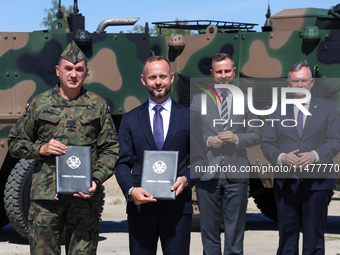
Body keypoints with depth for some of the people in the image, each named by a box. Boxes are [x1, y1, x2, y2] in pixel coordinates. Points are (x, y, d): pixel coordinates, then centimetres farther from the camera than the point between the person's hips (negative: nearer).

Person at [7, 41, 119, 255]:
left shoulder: (98, 106, 8)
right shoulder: (40, 104, 8)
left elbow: (111, 149, 8)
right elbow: (15, 143, 14)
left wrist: (96, 181, -8)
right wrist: (41, 149, -6)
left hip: (85, 197, 0)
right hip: (46, 197, 0)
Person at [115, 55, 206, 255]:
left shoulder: (189, 117, 9)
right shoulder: (130, 119, 10)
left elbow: (200, 160, 10)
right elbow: (123, 163, 6)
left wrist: (186, 179, -10)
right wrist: (131, 190, -13)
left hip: (177, 206, -1)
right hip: (140, 204, 1)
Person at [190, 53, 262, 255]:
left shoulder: (245, 100, 9)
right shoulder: (199, 99, 8)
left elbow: (256, 136, 7)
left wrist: (236, 138, -10)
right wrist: (208, 141, -10)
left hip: (236, 173, 0)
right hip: (207, 174, 0)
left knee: (235, 229, 1)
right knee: (209, 229, 5)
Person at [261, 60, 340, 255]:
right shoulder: (278, 111, 13)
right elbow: (267, 144, 7)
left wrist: (315, 155, -17)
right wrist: (281, 157, -14)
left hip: (317, 182, -1)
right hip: (286, 182, 2)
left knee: (314, 239, 1)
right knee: (287, 237, 3)